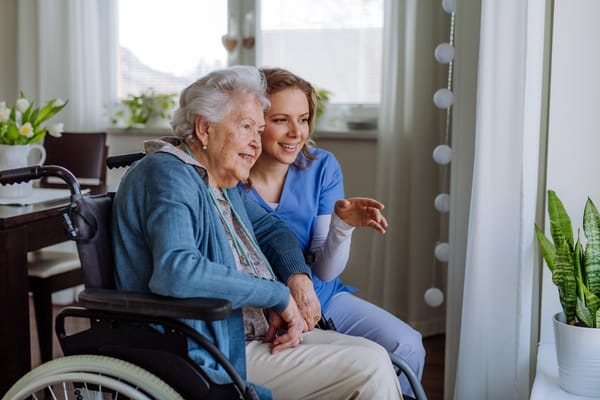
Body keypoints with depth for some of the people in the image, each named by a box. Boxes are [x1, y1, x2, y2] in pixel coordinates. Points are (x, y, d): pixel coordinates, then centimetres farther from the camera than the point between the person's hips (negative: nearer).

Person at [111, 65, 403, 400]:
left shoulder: (221, 181, 14)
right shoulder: (167, 174, -16)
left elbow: (270, 228, 26)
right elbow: (176, 271, -32)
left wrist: (299, 280, 2)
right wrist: (278, 294, -22)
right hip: (214, 356, -10)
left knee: (374, 356, 1)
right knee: (370, 368, -15)